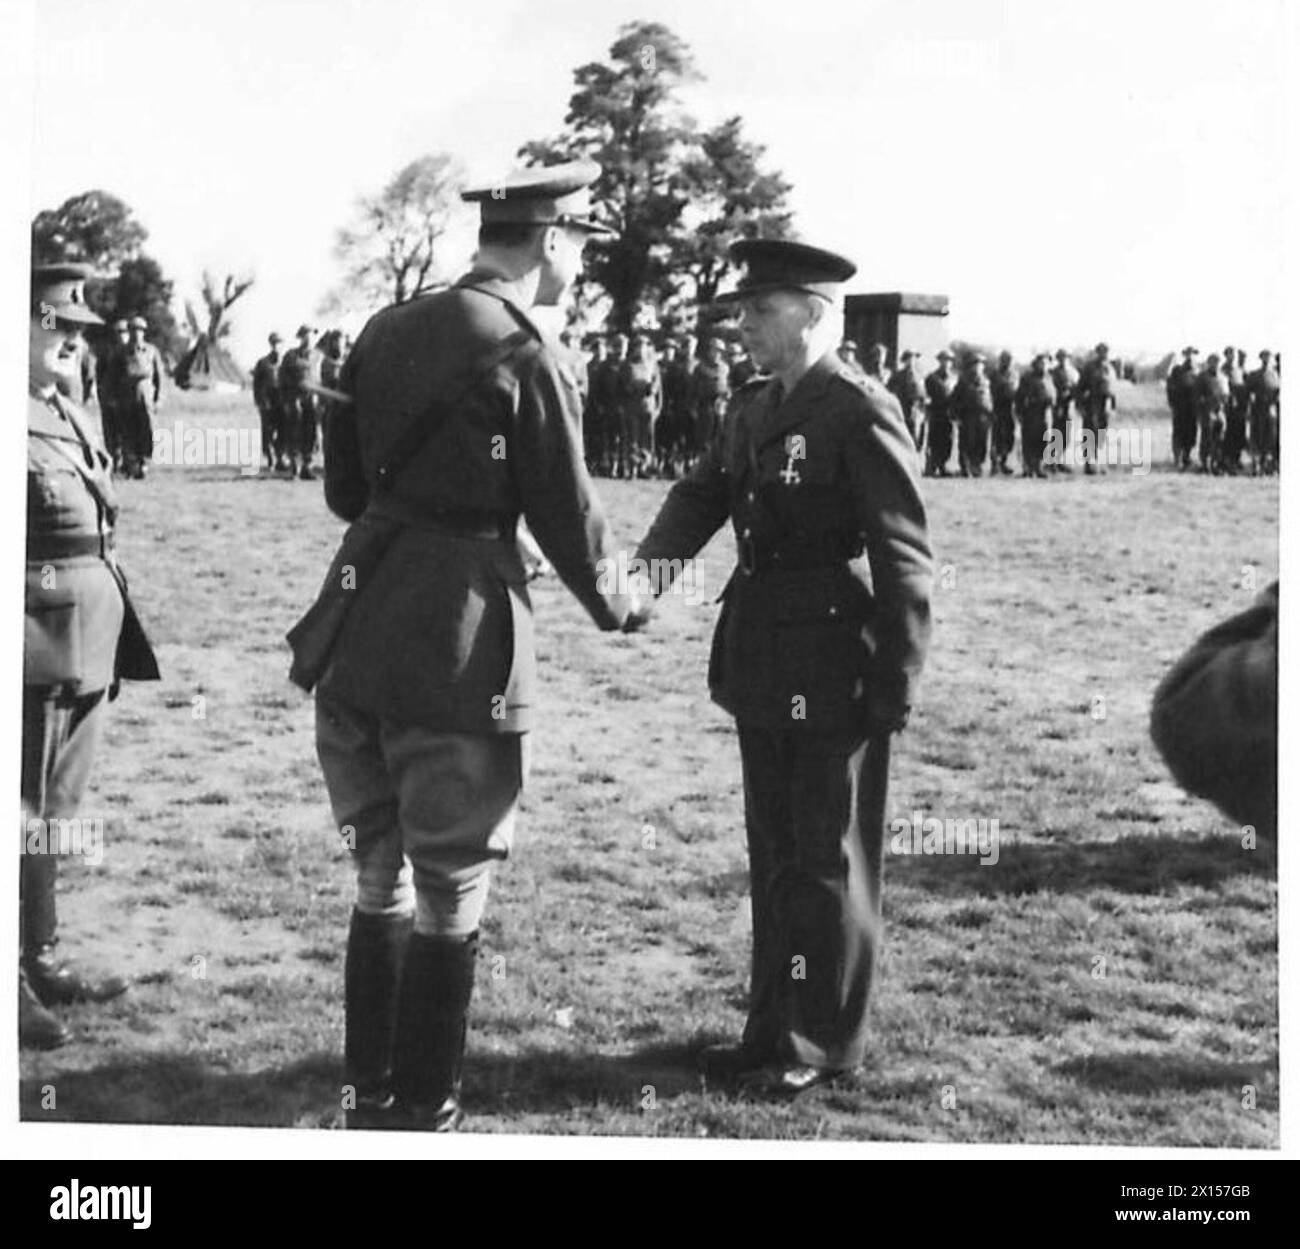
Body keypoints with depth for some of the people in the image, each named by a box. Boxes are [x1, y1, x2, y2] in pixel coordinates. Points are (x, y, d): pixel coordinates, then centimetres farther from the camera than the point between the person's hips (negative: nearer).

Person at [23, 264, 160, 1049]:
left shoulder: (71, 417, 15)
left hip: (87, 648, 9)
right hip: (41, 645, -9)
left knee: (60, 807, 16)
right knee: (31, 810, -2)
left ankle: (40, 958, 28)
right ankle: (18, 981, 6)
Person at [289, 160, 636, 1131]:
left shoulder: (387, 331, 10)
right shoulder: (529, 355, -10)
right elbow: (568, 514, -5)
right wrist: (613, 604, 14)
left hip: (357, 638, 7)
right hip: (455, 648, -7)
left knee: (381, 872, 19)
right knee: (451, 891, 7)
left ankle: (370, 1093, 27)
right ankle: (422, 1112, 15)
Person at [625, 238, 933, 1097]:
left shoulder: (861, 413, -14)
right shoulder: (751, 408, 12)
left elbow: (905, 558, -16)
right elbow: (701, 494, 9)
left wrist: (896, 688, -17)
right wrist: (654, 563, -11)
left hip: (834, 671, -8)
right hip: (764, 667, 8)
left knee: (826, 858, 3)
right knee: (774, 854, 16)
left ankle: (827, 1040, 16)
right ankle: (776, 1027, 28)